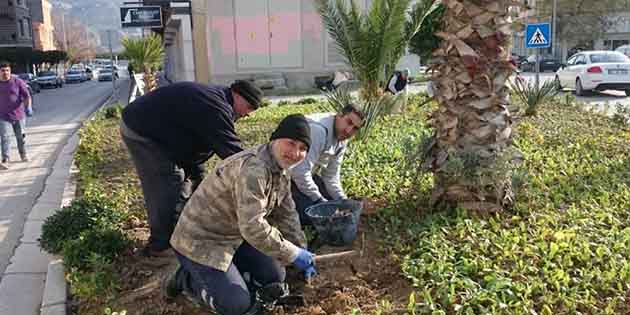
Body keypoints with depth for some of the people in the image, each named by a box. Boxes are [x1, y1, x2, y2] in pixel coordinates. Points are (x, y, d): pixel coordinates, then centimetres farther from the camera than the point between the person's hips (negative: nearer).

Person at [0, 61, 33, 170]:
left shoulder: (18, 82, -5)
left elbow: (27, 96, -10)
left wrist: (28, 107, -26)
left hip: (19, 115, -1)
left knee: (20, 136, 13)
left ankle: (23, 155, 34)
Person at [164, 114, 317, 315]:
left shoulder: (281, 170, 1)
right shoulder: (253, 168, -31)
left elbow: (286, 215, 9)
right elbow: (253, 227, -36)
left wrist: (301, 251, 5)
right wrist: (294, 254, -26)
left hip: (234, 237, 10)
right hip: (200, 242, -9)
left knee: (275, 278, 9)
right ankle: (185, 280, 9)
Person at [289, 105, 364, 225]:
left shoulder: (342, 139, -2)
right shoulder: (318, 129, -31)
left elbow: (331, 176, 5)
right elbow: (300, 172, -33)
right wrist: (319, 200, -22)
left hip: (308, 173, 9)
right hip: (286, 174, -9)